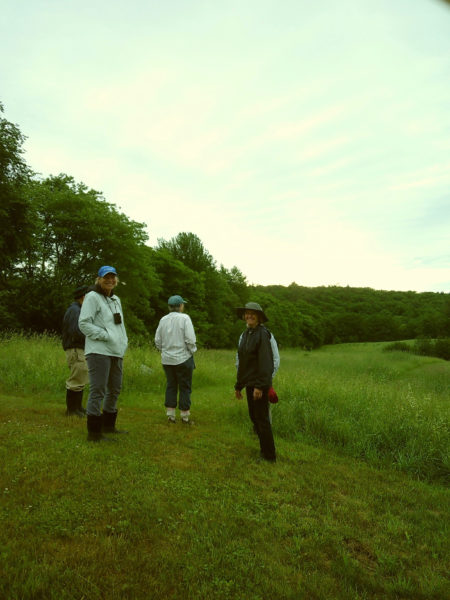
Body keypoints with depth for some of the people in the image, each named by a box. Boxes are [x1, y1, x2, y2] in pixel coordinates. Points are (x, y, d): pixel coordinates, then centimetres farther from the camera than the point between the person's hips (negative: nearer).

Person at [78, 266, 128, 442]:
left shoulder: (116, 300, 20)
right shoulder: (92, 297, -4)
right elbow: (84, 323, -12)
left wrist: (124, 342, 10)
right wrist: (105, 336, -16)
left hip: (117, 352, 8)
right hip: (99, 351, -8)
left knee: (114, 389, 16)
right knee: (97, 391, -7)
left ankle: (108, 426, 31)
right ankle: (94, 432, 1)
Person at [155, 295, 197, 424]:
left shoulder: (163, 320, 4)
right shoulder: (184, 318, -11)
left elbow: (157, 341, 6)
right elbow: (190, 339, -16)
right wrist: (192, 351, 0)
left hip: (167, 359, 5)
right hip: (183, 358, -5)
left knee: (171, 386, 14)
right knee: (185, 387, 5)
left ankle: (170, 415, 16)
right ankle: (185, 416, 10)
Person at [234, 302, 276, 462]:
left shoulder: (262, 334, -14)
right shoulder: (245, 334, 10)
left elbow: (265, 362, -20)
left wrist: (260, 386, -24)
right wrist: (238, 385, 16)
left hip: (260, 384, -8)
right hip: (249, 383, 8)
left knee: (262, 419, 2)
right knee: (254, 417, 16)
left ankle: (269, 455, 16)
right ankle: (264, 450, 31)